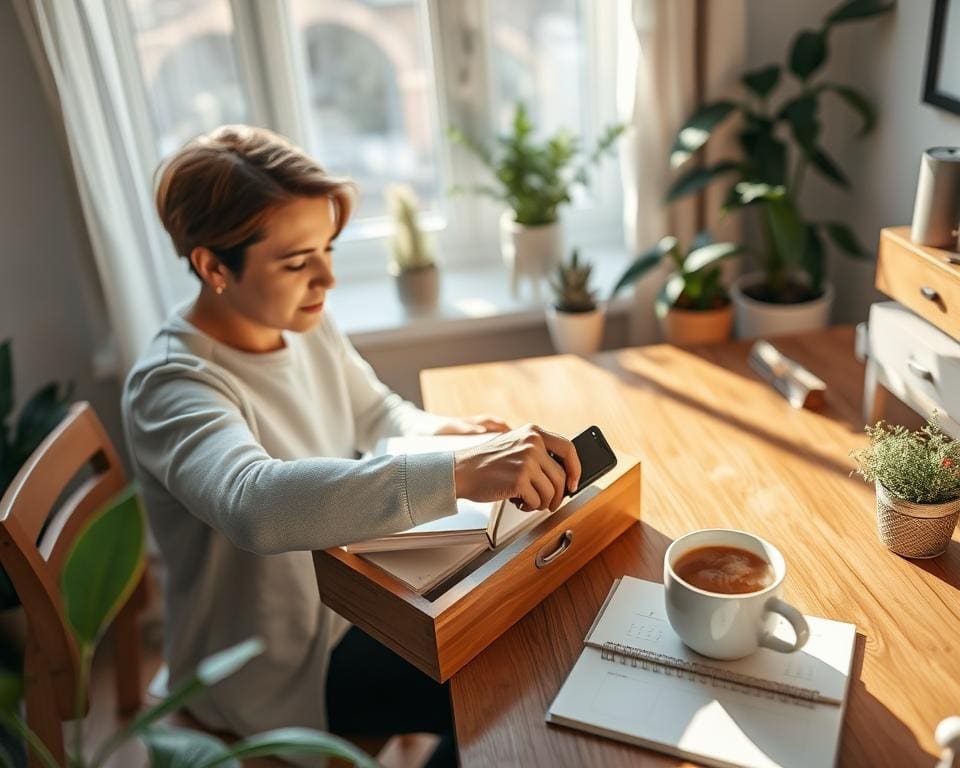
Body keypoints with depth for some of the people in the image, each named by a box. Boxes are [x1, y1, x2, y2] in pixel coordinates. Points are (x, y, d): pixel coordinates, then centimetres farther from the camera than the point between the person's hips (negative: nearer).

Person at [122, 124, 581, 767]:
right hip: (275, 671, -7)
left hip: (344, 591, 7)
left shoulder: (305, 323, -6)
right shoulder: (174, 386, -30)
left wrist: (438, 431, -13)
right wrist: (458, 472, -55)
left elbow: (376, 413, 8)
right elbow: (254, 504, -50)